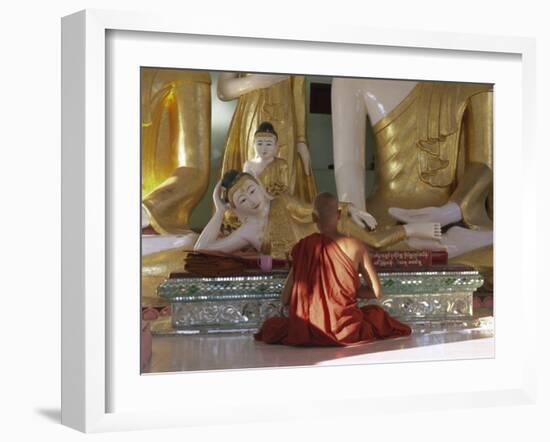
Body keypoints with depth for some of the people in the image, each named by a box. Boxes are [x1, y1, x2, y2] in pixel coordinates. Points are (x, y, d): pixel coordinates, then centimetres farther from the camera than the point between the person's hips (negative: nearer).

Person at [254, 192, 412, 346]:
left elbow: (285, 299, -5)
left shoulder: (303, 247, -8)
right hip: (348, 330, 2)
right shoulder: (355, 246, -9)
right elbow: (377, 292, -6)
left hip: (309, 333, -2)